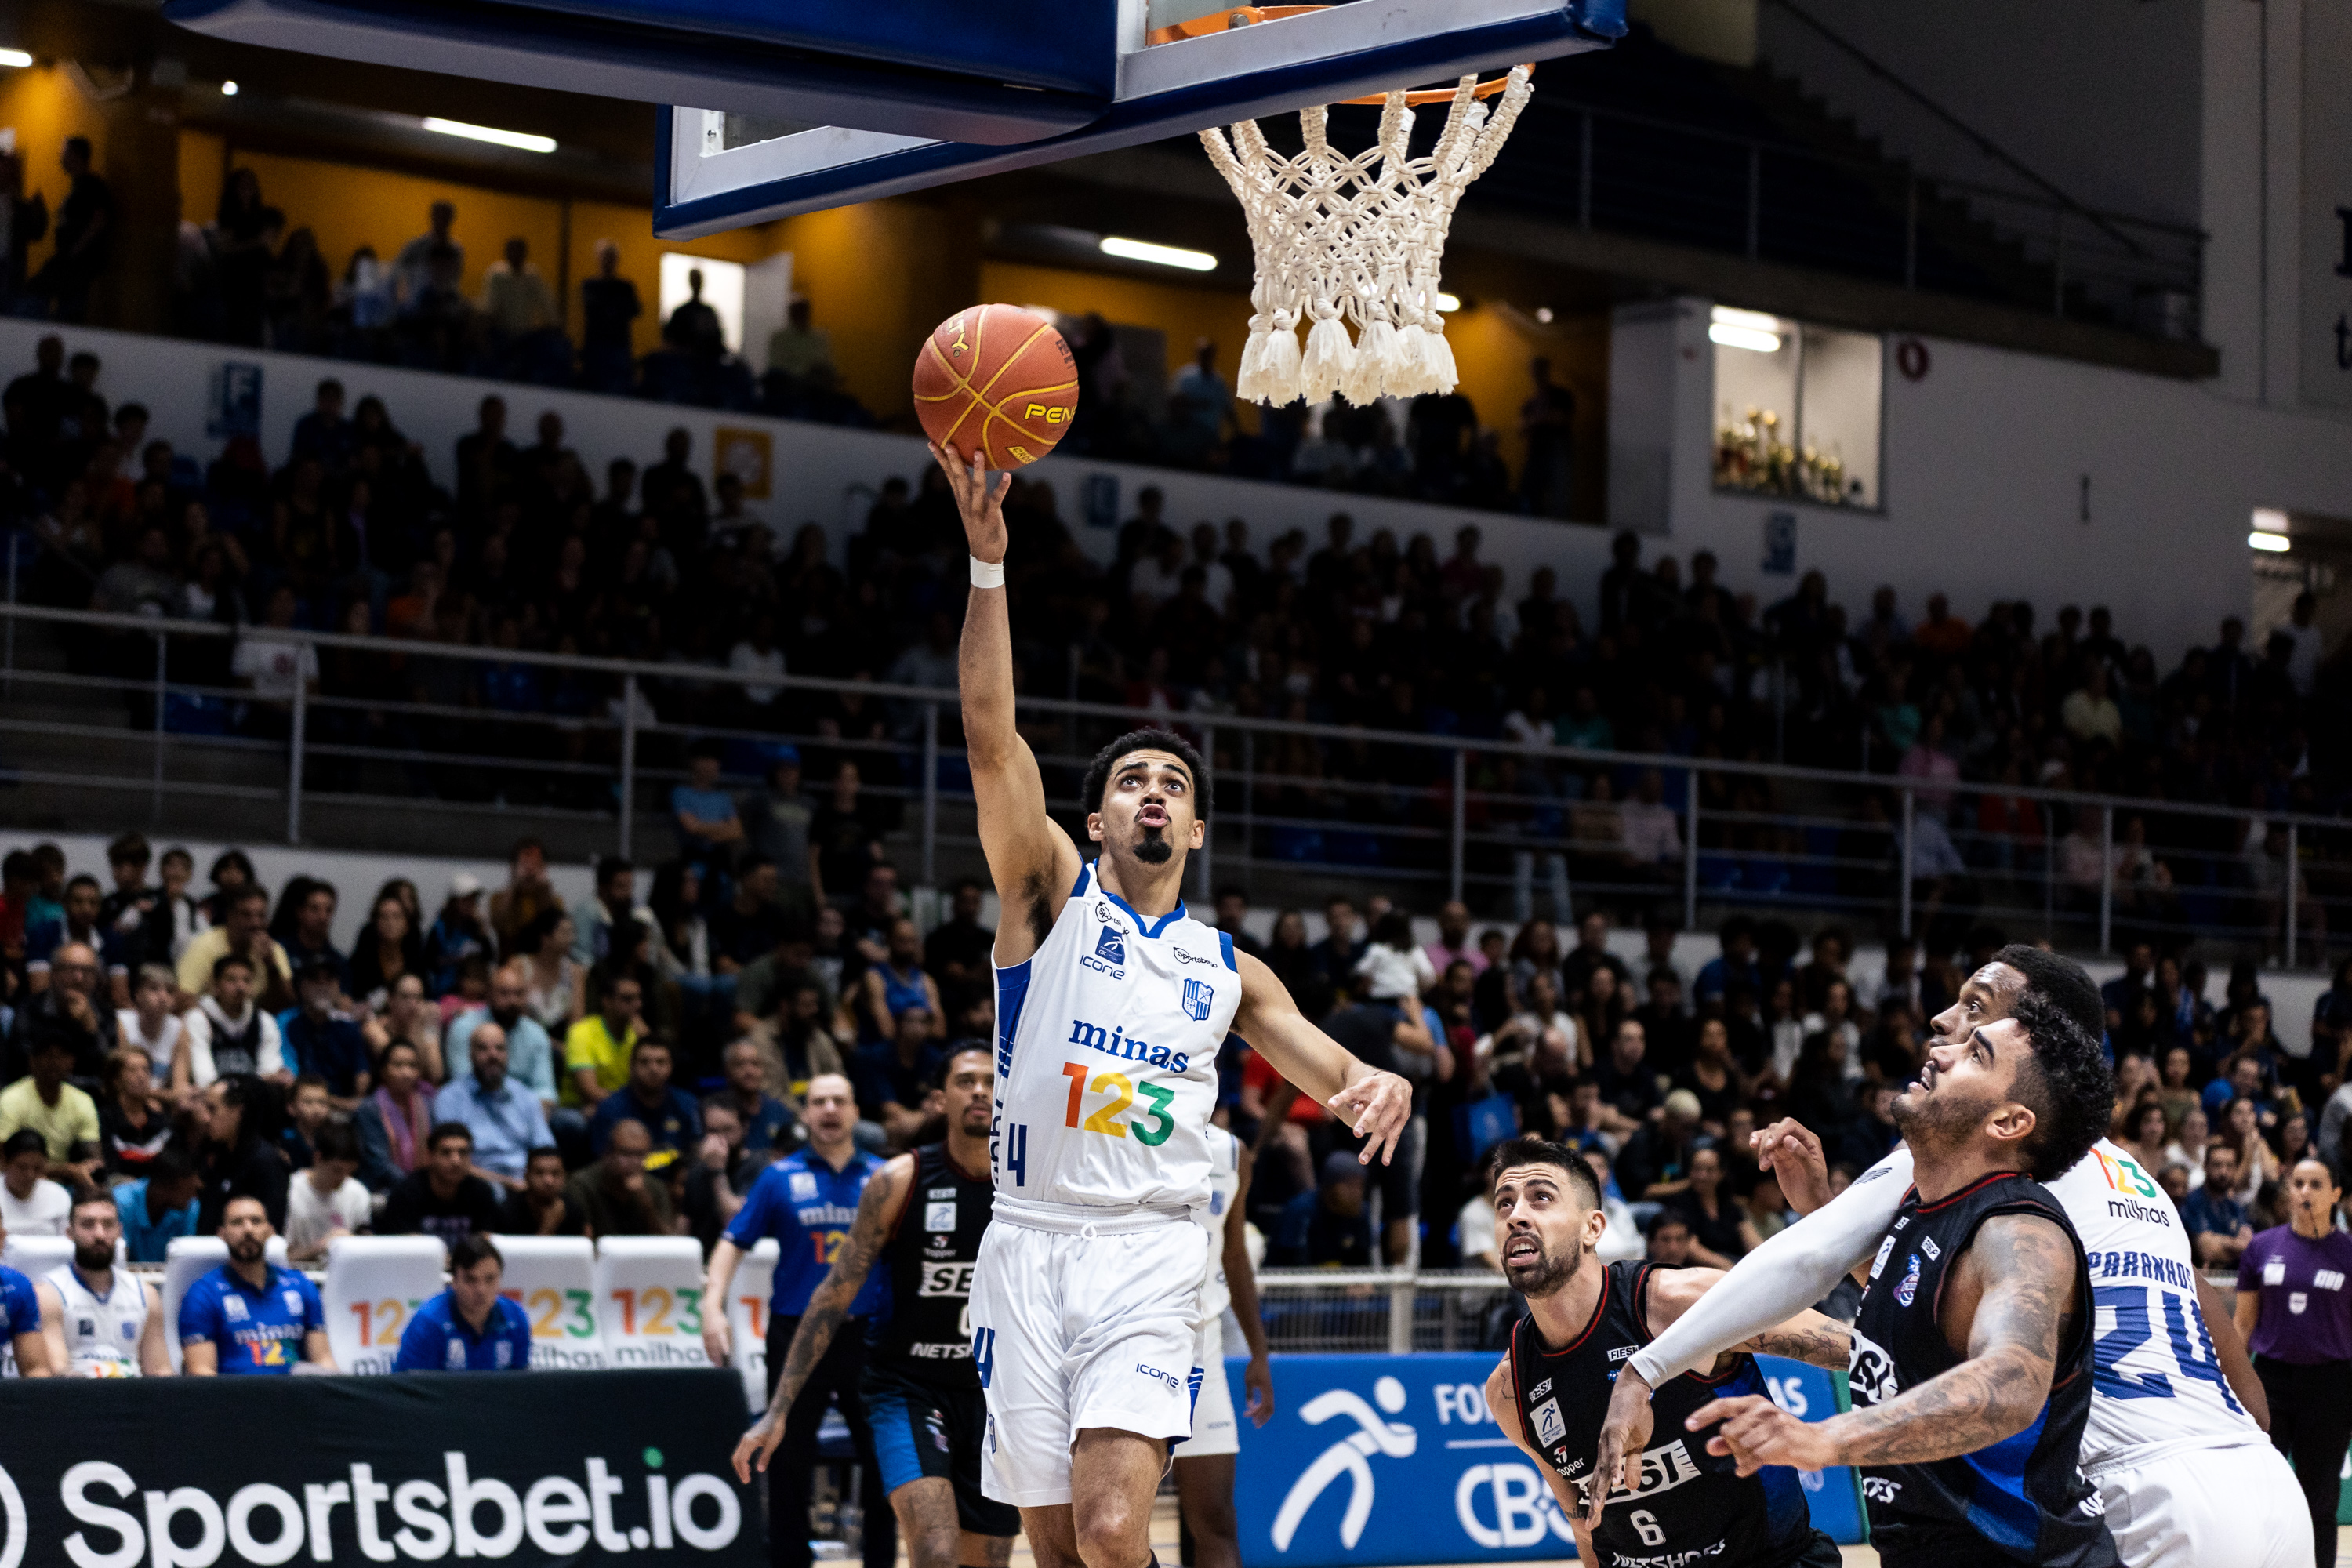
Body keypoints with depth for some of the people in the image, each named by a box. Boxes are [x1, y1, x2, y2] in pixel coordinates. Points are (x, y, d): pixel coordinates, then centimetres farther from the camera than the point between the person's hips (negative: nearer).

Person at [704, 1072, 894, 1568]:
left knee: (883, 1454, 2)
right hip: (796, 1335, -1)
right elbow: (734, 1242, 3)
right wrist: (713, 1306, -9)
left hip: (866, 1336, 1)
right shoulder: (779, 1178, 4)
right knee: (788, 1458, 3)